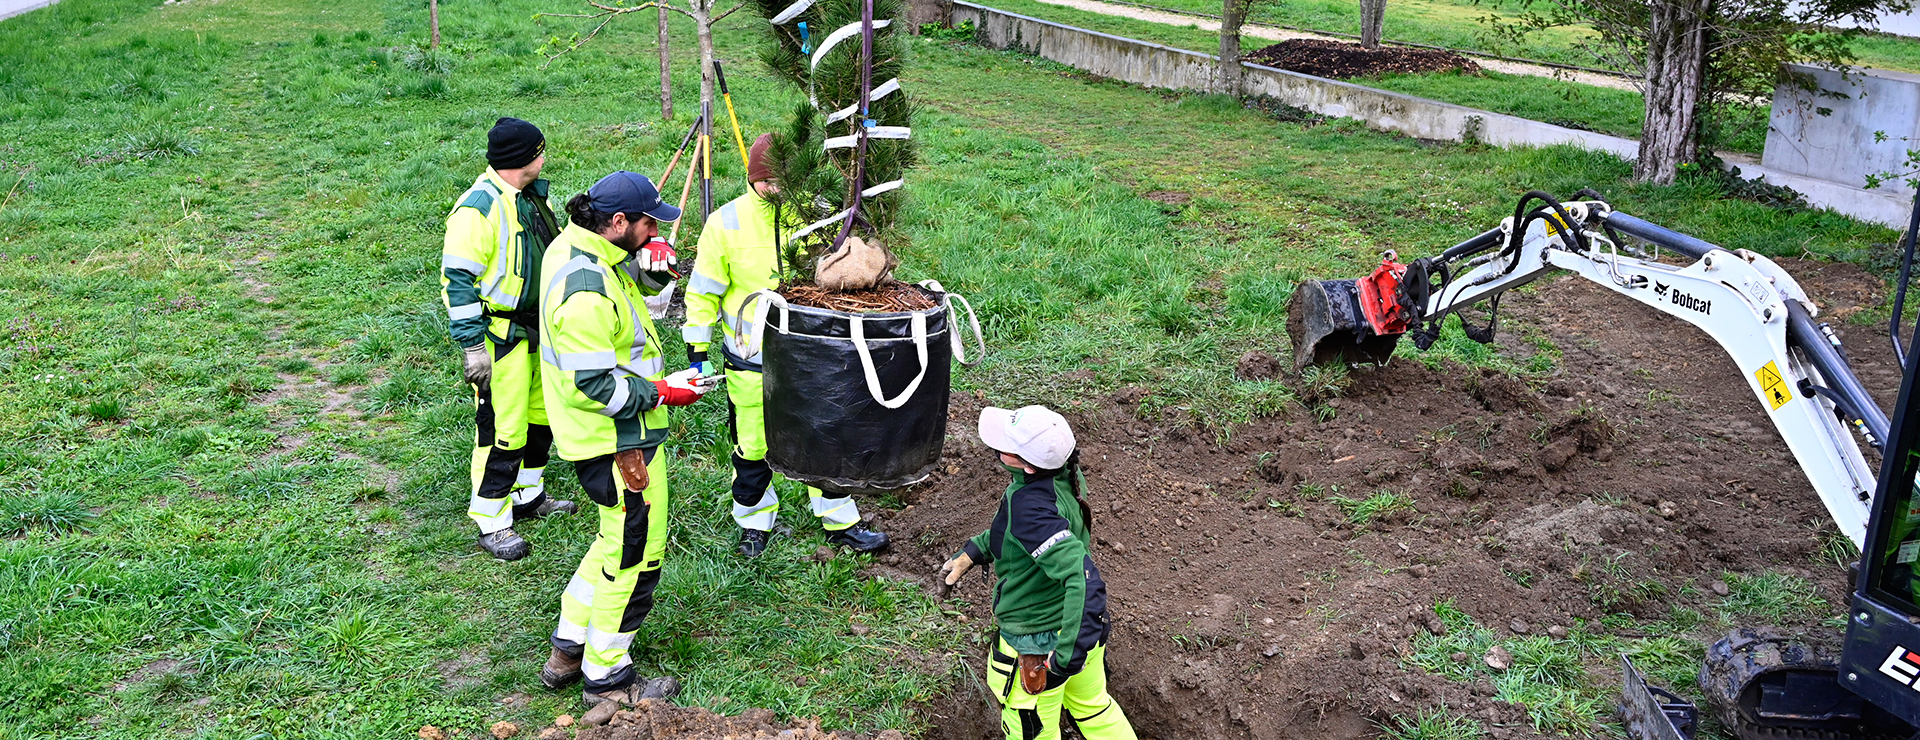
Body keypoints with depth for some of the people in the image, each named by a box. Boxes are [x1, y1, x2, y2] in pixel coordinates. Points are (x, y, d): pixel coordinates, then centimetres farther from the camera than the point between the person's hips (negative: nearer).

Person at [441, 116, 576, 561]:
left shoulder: (532, 196, 10)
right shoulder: (479, 207, -19)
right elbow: (458, 279, -20)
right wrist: (472, 345, -21)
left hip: (539, 329, 9)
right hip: (501, 338, -9)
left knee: (539, 416, 19)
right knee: (503, 429, -4)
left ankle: (528, 496, 36)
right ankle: (492, 523, 7)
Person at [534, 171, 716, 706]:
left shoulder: (575, 245, 3)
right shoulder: (586, 292, -29)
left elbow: (640, 281, 20)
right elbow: (595, 383, -28)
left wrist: (653, 263, 0)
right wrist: (662, 392, -19)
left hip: (610, 434, 11)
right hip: (620, 441, -11)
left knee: (618, 541, 25)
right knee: (635, 556, 5)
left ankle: (567, 651, 36)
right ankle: (606, 679, 21)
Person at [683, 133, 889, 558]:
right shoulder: (726, 223, -11)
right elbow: (704, 293, -3)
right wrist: (698, 352, -4)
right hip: (750, 360, -2)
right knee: (752, 446, 10)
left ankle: (840, 523, 28)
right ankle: (754, 522, 33)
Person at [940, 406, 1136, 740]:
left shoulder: (1029, 506, -37)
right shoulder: (1064, 475, -11)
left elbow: (1084, 579, -44)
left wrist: (1068, 654, -44)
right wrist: (972, 552, 9)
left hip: (1038, 645, -7)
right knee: (1093, 707, 31)